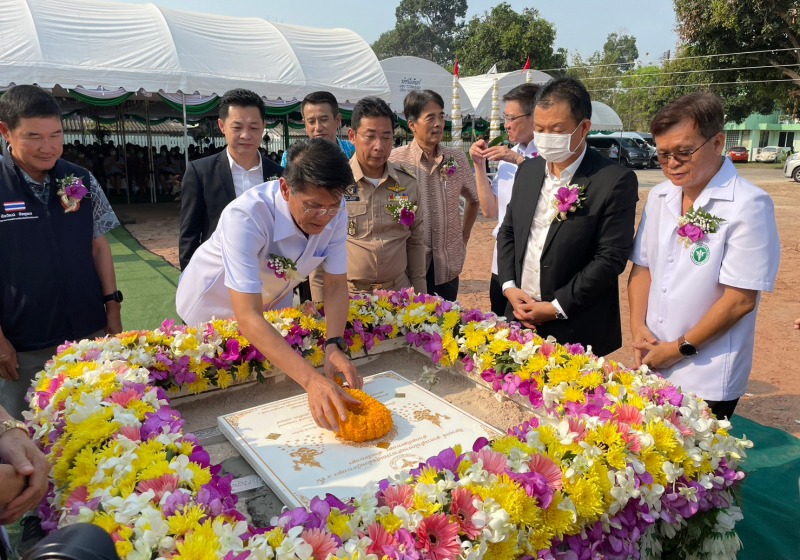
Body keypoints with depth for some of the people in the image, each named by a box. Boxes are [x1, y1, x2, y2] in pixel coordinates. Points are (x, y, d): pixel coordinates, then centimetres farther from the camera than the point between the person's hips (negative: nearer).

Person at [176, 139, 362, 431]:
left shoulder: (335, 213, -24)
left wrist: (334, 346, -36)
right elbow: (248, 317, -46)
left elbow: (336, 286, -18)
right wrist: (311, 379, -55)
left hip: (272, 304, 5)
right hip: (213, 309, -4)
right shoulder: (245, 216, -40)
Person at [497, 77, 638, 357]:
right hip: (520, 316, 5)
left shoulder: (615, 180, -12)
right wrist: (509, 287, -2)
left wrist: (557, 308, -15)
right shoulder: (527, 170, 7)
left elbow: (611, 258, -15)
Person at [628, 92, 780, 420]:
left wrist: (680, 348, -12)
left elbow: (740, 300, -16)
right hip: (651, 365, 6)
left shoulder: (748, 206, -15)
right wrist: (638, 325, -5)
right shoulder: (659, 197, 3)